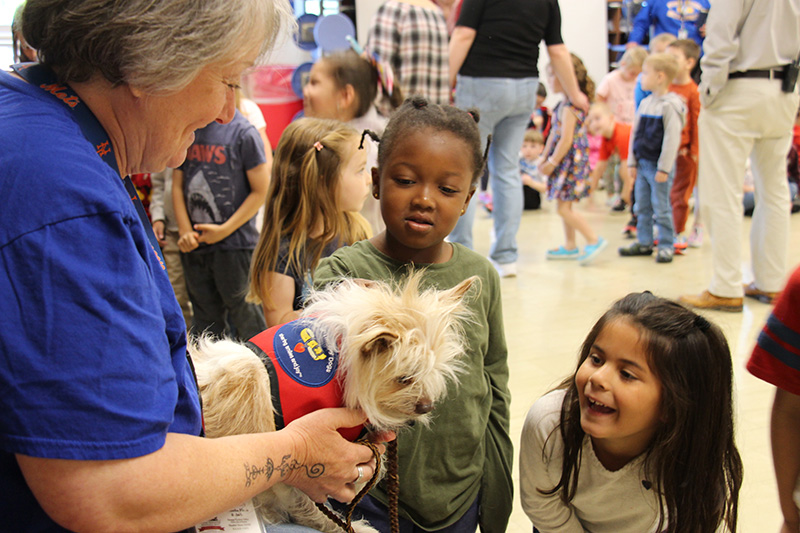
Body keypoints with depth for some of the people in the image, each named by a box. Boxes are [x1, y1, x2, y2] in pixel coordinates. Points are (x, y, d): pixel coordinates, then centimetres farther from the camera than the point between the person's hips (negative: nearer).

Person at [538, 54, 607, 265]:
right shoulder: (564, 104, 12)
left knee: (564, 209, -8)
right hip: (564, 162, 10)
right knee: (565, 206, 14)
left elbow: (566, 140, -22)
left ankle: (594, 240, -2)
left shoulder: (570, 106, -18)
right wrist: (544, 157, 12)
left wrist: (552, 163, -16)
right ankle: (570, 246, 22)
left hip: (571, 161, -10)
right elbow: (555, 135, 16)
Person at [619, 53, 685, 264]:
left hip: (659, 166, -8)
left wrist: (664, 168, -17)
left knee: (661, 208, -2)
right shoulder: (645, 103, 10)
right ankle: (644, 242, 22)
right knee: (642, 206, 12)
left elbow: (672, 138, -17)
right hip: (642, 164, 8)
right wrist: (632, 162, 12)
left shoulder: (670, 105, -14)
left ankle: (666, 245, 7)